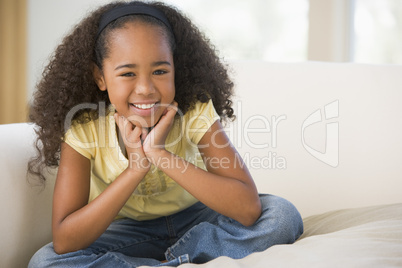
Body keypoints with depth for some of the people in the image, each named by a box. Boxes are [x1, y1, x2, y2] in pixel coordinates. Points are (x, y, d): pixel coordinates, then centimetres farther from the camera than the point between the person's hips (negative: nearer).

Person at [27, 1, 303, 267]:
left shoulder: (195, 112, -20)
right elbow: (64, 243, -28)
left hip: (196, 223, 0)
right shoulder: (83, 129, -21)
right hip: (130, 233, 0)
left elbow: (249, 208, -31)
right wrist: (136, 166, -35)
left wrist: (162, 155, -38)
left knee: (283, 215, -23)